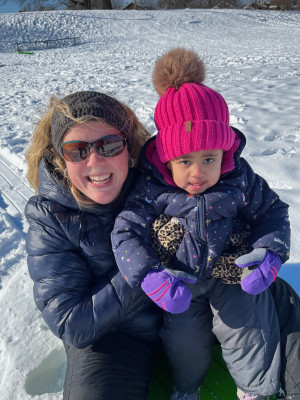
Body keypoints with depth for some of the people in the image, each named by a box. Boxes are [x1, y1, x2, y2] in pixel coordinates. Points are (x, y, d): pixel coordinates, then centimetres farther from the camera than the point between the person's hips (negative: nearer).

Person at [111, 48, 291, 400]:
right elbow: (126, 232, -17)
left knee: (246, 321, -11)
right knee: (183, 333, -7)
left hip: (232, 269, 1)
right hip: (181, 279, 0)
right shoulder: (151, 189, -17)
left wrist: (269, 253, -20)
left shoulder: (240, 179, -11)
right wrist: (150, 276, -32)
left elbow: (272, 212, -1)